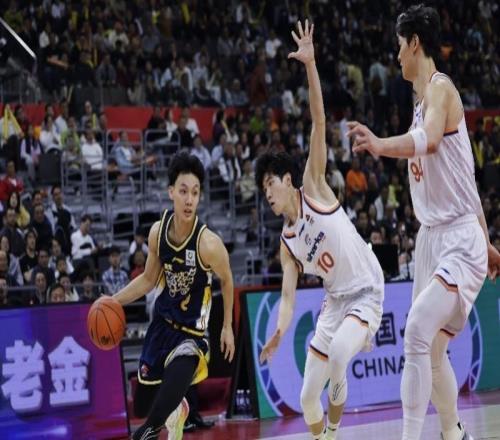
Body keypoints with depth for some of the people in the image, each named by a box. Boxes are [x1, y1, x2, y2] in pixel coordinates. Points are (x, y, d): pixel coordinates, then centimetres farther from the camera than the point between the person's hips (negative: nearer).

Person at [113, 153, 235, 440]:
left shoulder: (208, 244, -24)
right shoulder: (158, 232, -8)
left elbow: (227, 281, -3)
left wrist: (227, 327, 5)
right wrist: (113, 301, -2)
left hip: (191, 333, -5)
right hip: (162, 322, 6)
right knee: (142, 407, 19)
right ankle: (177, 408, 50)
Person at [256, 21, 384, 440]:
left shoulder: (314, 188, -6)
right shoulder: (287, 241, 6)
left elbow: (319, 123, -15)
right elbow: (289, 295, 0)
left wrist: (310, 64, -24)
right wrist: (279, 333, -21)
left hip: (366, 294, -7)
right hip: (335, 300, 7)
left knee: (338, 353, -33)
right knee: (308, 398, 2)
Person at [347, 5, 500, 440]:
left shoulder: (440, 87, -12)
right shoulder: (422, 97, 16)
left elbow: (430, 140, -35)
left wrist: (381, 145, -54)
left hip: (460, 239, -10)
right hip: (432, 237, 10)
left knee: (418, 332, -24)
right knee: (432, 350, 14)